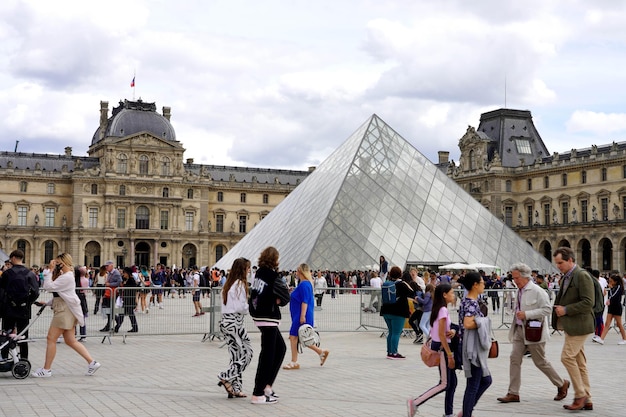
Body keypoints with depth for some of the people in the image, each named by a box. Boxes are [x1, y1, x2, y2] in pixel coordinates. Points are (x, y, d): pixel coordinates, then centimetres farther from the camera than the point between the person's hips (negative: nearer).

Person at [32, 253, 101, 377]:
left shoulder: (67, 277, -15)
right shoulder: (64, 276, 19)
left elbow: (49, 287, -19)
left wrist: (50, 270, -14)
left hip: (65, 311, -11)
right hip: (63, 310, 11)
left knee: (51, 338, -4)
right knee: (70, 341, 9)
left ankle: (46, 369, 2)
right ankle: (92, 362, 8)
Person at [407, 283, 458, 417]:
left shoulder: (439, 309, 11)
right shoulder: (443, 310, -17)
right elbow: (441, 335, -20)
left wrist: (452, 331, -7)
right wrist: (450, 355, -19)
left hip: (437, 346, 10)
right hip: (442, 347, -10)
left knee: (452, 382, 13)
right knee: (444, 384, -4)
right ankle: (415, 402, -3)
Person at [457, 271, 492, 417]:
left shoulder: (468, 301, 11)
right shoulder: (471, 303, -18)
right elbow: (467, 324, -32)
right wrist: (483, 322, -17)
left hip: (476, 348, 10)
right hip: (473, 349, -10)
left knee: (486, 380, 18)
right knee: (473, 386, -1)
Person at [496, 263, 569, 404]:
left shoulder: (537, 291, -15)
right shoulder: (520, 290, 9)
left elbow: (547, 309, -21)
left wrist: (526, 314, -25)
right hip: (519, 330, 7)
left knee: (540, 362, 4)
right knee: (514, 359, -1)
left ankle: (562, 384, 25)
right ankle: (513, 393, 2)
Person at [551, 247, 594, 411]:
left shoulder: (582, 276, -14)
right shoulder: (565, 277, 15)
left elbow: (588, 302, -20)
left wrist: (566, 310, -18)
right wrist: (559, 308, 8)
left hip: (579, 325, -10)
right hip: (571, 325, 10)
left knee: (567, 357, -13)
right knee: (579, 362, 10)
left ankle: (580, 395, -3)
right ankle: (586, 400, 14)